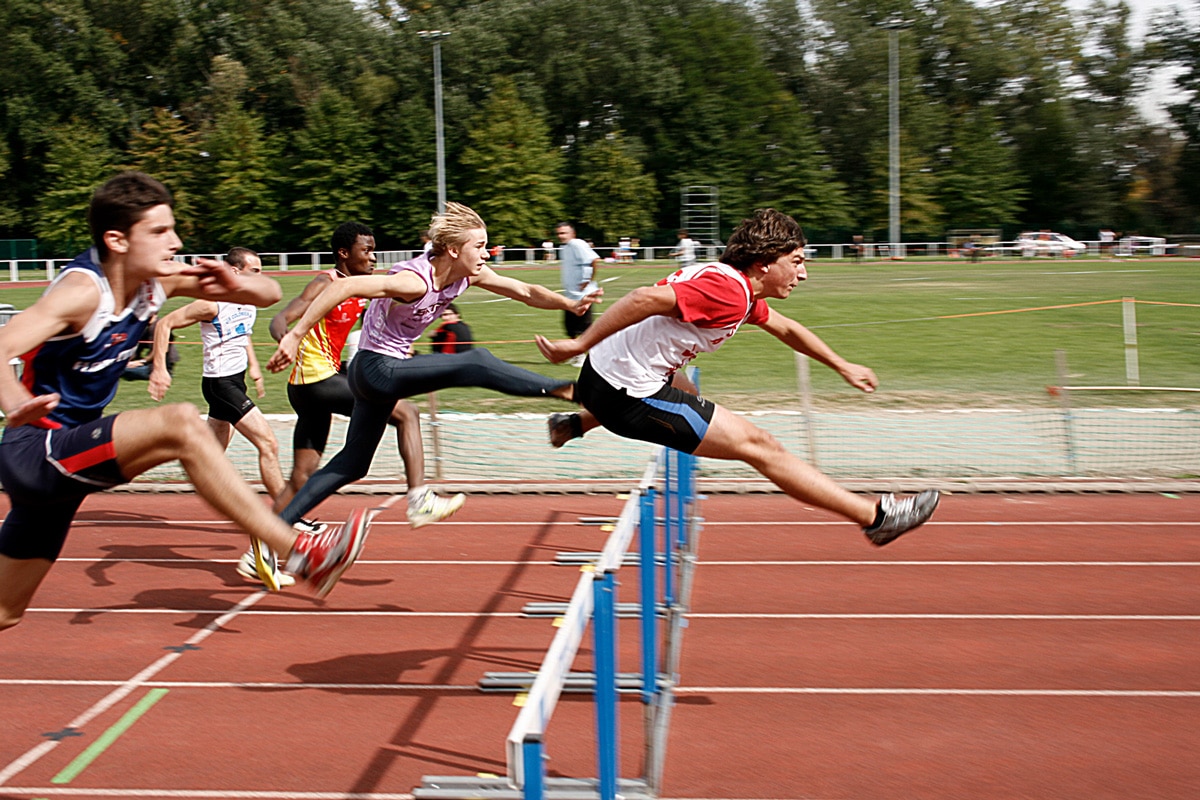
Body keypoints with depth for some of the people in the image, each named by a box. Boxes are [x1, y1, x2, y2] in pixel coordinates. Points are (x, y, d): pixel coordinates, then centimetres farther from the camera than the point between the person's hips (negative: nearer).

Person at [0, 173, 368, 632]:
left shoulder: (157, 282, 0)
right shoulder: (83, 290, -21)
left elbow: (269, 294, 6)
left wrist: (235, 284, -16)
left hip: (66, 453, 9)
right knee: (181, 425, -29)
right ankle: (300, 554, -29)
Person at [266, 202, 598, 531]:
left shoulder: (470, 275, -2)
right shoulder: (415, 280, -26)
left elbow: (526, 291, 5)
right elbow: (344, 286, -33)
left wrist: (570, 304, -9)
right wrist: (295, 336, -35)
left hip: (389, 372, 9)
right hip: (377, 369, -9)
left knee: (352, 464, 13)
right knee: (475, 363, -21)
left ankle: (280, 523, 16)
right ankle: (560, 390, -16)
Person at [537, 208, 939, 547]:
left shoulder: (741, 289, 11)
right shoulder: (729, 290, -20)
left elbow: (785, 328, 28)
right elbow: (648, 298, -31)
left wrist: (842, 366, 34)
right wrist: (579, 345, -28)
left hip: (607, 373, 10)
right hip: (628, 395, -10)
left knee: (687, 393, 44)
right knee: (759, 446, -7)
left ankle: (577, 422, 50)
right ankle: (876, 516, -2)